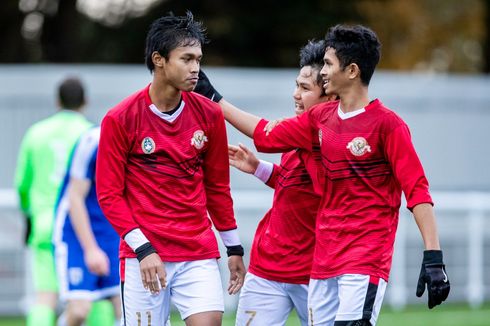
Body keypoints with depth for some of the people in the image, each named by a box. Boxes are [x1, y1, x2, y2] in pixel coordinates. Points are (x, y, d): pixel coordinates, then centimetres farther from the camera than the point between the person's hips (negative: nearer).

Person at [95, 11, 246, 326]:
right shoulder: (120, 119, -5)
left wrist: (234, 247, 15)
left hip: (199, 253, 3)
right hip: (143, 255, -2)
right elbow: (109, 194, -4)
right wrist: (143, 249, -14)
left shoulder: (209, 114, 5)